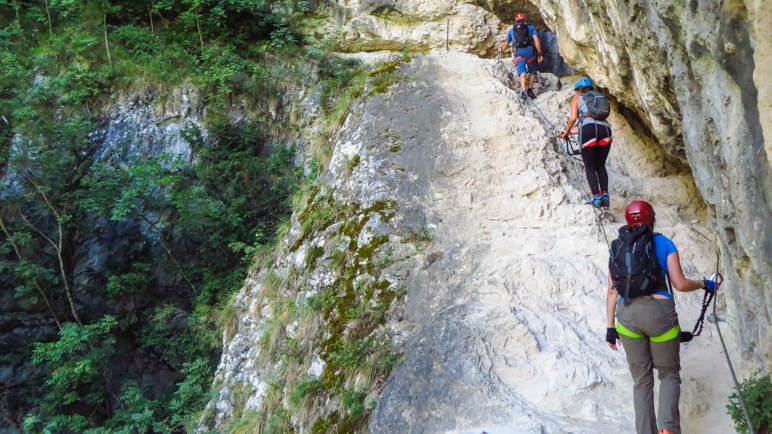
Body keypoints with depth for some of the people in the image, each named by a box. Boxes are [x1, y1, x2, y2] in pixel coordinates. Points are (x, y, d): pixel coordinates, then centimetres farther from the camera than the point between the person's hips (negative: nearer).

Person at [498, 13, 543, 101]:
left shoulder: (511, 30, 26)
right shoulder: (531, 28, 20)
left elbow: (505, 45, 32)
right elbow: (536, 39, 3)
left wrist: (500, 49, 54)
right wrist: (539, 53, -2)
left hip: (518, 52, 1)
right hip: (530, 51, -1)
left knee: (522, 73, -10)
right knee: (532, 72, 18)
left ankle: (523, 91, -30)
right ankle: (530, 89, 7)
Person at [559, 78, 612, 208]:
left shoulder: (576, 99, 20)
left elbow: (573, 118, 2)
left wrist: (567, 131, 19)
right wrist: (572, 132, 40)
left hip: (588, 131, -4)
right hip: (605, 129, 4)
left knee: (590, 167, 5)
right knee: (601, 166, 17)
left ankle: (596, 198, -6)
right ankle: (605, 195, 2)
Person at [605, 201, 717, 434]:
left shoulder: (617, 248, 10)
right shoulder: (664, 243, 4)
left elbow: (612, 291, 7)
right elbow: (680, 284, -1)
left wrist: (610, 327, 11)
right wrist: (703, 284, 19)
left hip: (627, 316, 2)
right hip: (660, 314, -2)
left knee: (642, 380, 13)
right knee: (669, 374, 15)